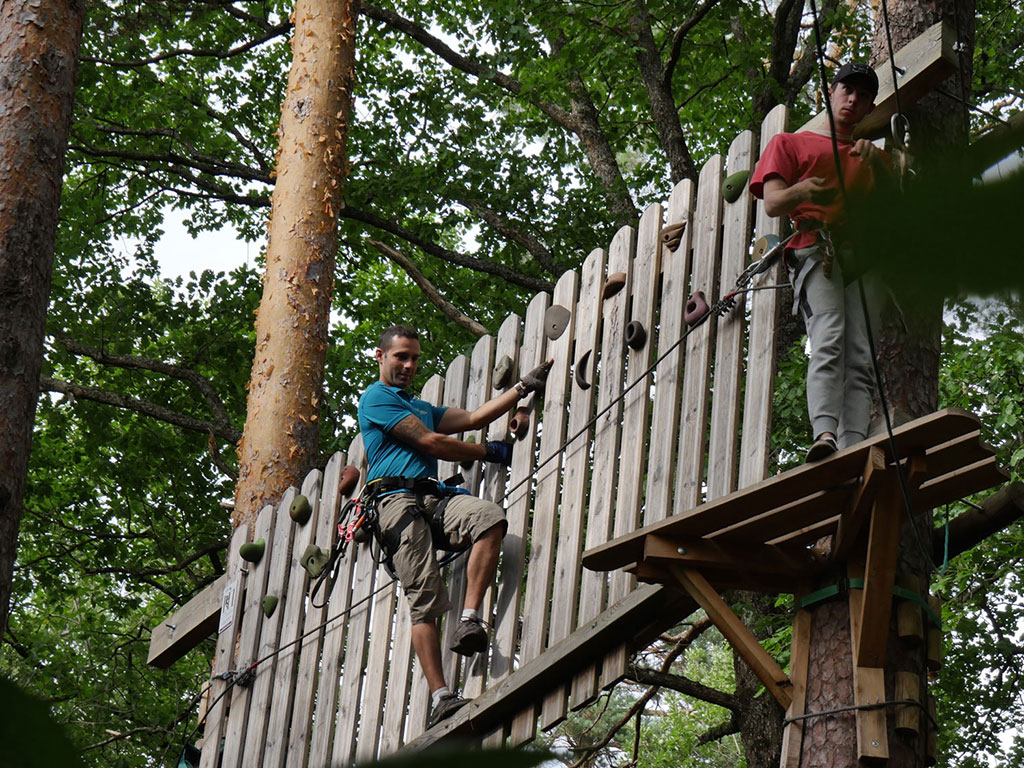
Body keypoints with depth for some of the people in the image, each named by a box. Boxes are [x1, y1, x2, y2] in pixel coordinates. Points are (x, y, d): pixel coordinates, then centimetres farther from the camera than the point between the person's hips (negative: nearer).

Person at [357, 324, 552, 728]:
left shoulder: (421, 407, 34)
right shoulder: (375, 399, 7)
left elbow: (473, 418, 22)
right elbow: (430, 443, -1)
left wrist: (523, 387, 15)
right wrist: (491, 452, 7)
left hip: (436, 497, 7)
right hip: (399, 498, -7)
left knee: (490, 517, -27)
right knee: (424, 598, -17)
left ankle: (470, 619, -29)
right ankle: (441, 698, -22)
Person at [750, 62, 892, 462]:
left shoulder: (875, 158, 33)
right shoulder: (791, 144, 25)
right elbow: (772, 203, 8)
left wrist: (877, 167, -4)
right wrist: (801, 192, -16)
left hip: (864, 253, 3)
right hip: (815, 249, -3)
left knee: (862, 356, -17)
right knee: (829, 339, -28)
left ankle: (854, 447, -31)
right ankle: (825, 433, -44)